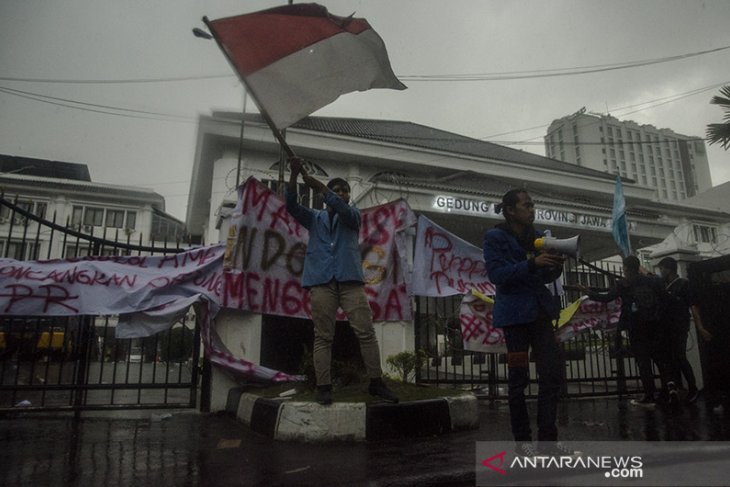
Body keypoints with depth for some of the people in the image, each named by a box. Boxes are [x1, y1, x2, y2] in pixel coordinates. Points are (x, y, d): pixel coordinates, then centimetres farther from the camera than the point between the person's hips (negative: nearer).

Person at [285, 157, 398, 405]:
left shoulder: (353, 215, 18)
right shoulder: (315, 218, 20)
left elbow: (341, 208, -5)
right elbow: (291, 205, 5)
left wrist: (313, 181, -9)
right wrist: (294, 175, -10)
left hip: (350, 280, 0)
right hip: (321, 281, 0)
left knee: (366, 331, -5)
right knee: (323, 336, -1)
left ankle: (376, 383, 3)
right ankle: (323, 387, 3)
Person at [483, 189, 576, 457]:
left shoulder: (537, 237, 14)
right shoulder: (495, 237, -5)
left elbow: (545, 278, 17)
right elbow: (497, 273, -16)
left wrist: (556, 267, -5)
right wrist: (532, 264, -24)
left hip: (539, 310, 6)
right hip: (515, 312, -6)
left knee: (553, 372, 2)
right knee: (519, 377, 0)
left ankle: (548, 439, 12)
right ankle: (522, 440, 13)